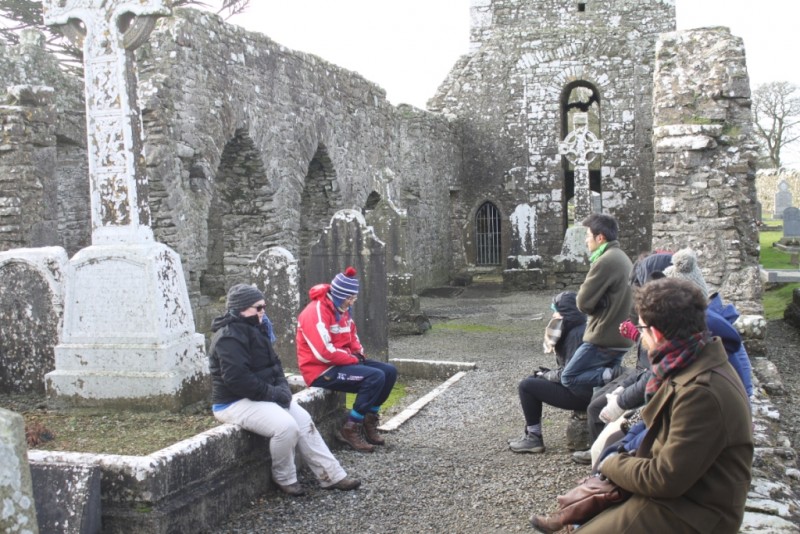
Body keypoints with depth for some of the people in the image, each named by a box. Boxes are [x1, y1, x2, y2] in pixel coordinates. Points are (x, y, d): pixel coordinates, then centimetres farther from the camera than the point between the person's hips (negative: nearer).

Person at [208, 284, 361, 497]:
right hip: (235, 403, -10)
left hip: (260, 397, 10)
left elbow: (273, 365, 17)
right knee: (286, 426, -26)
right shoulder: (230, 337, -20)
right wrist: (274, 393, -21)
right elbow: (237, 379, -29)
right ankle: (285, 479, -3)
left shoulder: (253, 329, 13)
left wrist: (282, 388, -3)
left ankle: (332, 475, 3)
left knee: (303, 419, -2)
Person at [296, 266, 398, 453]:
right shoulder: (316, 312, -20)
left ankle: (369, 422, 9)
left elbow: (352, 337, 23)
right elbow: (324, 352, -27)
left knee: (389, 372, 1)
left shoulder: (341, 310, 11)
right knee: (375, 377, -25)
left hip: (344, 362, 10)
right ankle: (350, 429, -14)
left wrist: (359, 353, 1)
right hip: (321, 370, -10)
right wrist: (353, 359, -16)